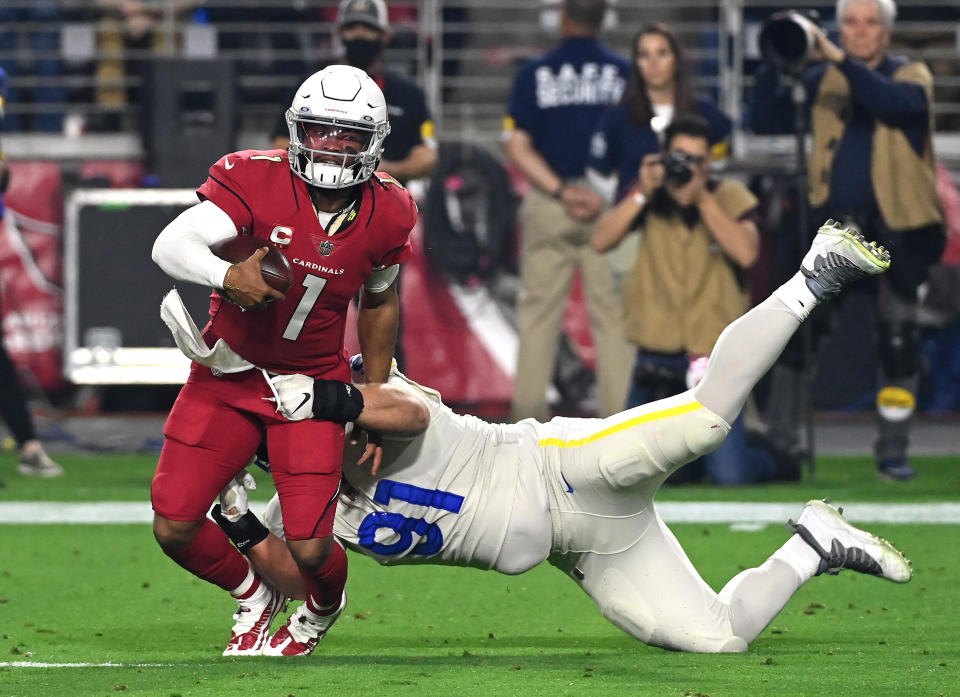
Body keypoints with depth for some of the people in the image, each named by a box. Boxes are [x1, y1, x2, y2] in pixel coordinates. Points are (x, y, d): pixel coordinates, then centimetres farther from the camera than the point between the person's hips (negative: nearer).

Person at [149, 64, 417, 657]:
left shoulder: (386, 214, -8)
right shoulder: (256, 181, -19)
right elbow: (170, 245, -31)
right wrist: (227, 275, -52)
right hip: (229, 373, 0)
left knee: (310, 550, -11)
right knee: (175, 528, -9)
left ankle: (325, 606, 29)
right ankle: (254, 597, 25)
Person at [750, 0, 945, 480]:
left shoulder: (911, 77, 1)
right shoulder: (820, 80, 9)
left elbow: (893, 102, -22)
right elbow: (767, 122, -1)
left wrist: (837, 59, -30)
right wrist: (773, 67, -16)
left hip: (896, 228, -2)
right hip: (833, 221, 2)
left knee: (898, 342, -2)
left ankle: (893, 451, 7)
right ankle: (779, 437, 9)